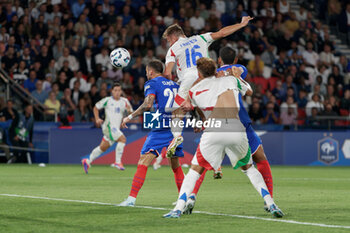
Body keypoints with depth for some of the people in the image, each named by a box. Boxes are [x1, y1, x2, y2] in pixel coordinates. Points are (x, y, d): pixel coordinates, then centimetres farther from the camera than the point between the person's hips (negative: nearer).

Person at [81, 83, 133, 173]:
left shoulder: (124, 101, 9)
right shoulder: (107, 100, -2)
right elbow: (96, 107, 11)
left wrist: (129, 110, -15)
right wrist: (97, 119, -2)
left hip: (116, 128, 6)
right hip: (109, 125, -6)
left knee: (103, 147, 14)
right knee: (122, 139, -25)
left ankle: (87, 161, 27)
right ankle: (118, 162, -21)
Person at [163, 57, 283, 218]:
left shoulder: (194, 91, 20)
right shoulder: (231, 80, 23)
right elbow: (249, 91, 43)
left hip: (213, 132, -2)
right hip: (236, 129, 2)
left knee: (195, 170, 14)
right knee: (248, 167, 23)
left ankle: (179, 208, 0)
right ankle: (271, 204, 11)